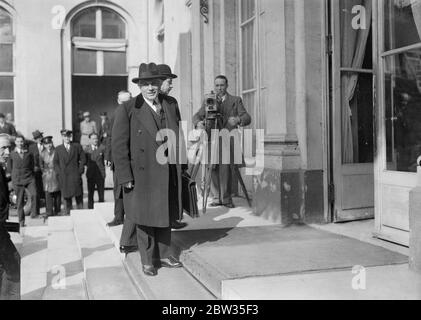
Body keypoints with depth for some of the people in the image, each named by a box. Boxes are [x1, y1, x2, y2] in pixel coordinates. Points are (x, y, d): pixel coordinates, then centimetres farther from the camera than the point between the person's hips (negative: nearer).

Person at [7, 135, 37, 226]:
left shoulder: (29, 154, 4)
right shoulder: (12, 155, 4)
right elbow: (9, 168, 15)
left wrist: (29, 174, 10)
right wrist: (15, 175, 11)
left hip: (29, 178, 0)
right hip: (18, 181, 0)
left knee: (34, 194, -25)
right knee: (20, 201, 3)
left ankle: (33, 213, -16)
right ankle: (21, 221, 13)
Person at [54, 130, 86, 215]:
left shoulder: (77, 146, 9)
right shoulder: (58, 149, 11)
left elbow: (83, 159, 7)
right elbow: (55, 162, 12)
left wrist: (80, 170, -3)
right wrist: (59, 172, -2)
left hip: (75, 176, -1)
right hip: (64, 177, 1)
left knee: (79, 195, -1)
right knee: (66, 197, 1)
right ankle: (67, 214, 6)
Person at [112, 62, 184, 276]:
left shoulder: (171, 105, 6)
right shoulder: (127, 110, -9)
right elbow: (119, 145, -10)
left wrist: (179, 166, 10)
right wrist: (125, 177, -14)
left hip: (168, 173, 5)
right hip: (142, 174, -4)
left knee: (165, 215, 15)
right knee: (145, 218, 6)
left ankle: (163, 255, 31)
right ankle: (147, 261, 22)